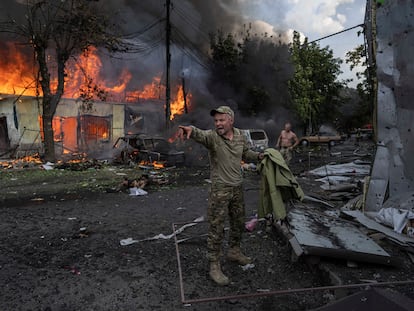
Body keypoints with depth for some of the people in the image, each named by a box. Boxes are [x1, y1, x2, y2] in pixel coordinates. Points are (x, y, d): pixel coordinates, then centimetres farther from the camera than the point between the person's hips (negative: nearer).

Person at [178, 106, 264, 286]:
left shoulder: (240, 136, 3)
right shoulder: (212, 136, -15)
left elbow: (246, 154, 20)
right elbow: (200, 135, -39)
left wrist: (259, 156, 2)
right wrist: (191, 129, -61)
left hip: (237, 188, 6)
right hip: (219, 190, -6)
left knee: (238, 223, 20)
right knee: (216, 229, 0)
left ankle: (234, 252, 43)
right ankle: (214, 266, 15)